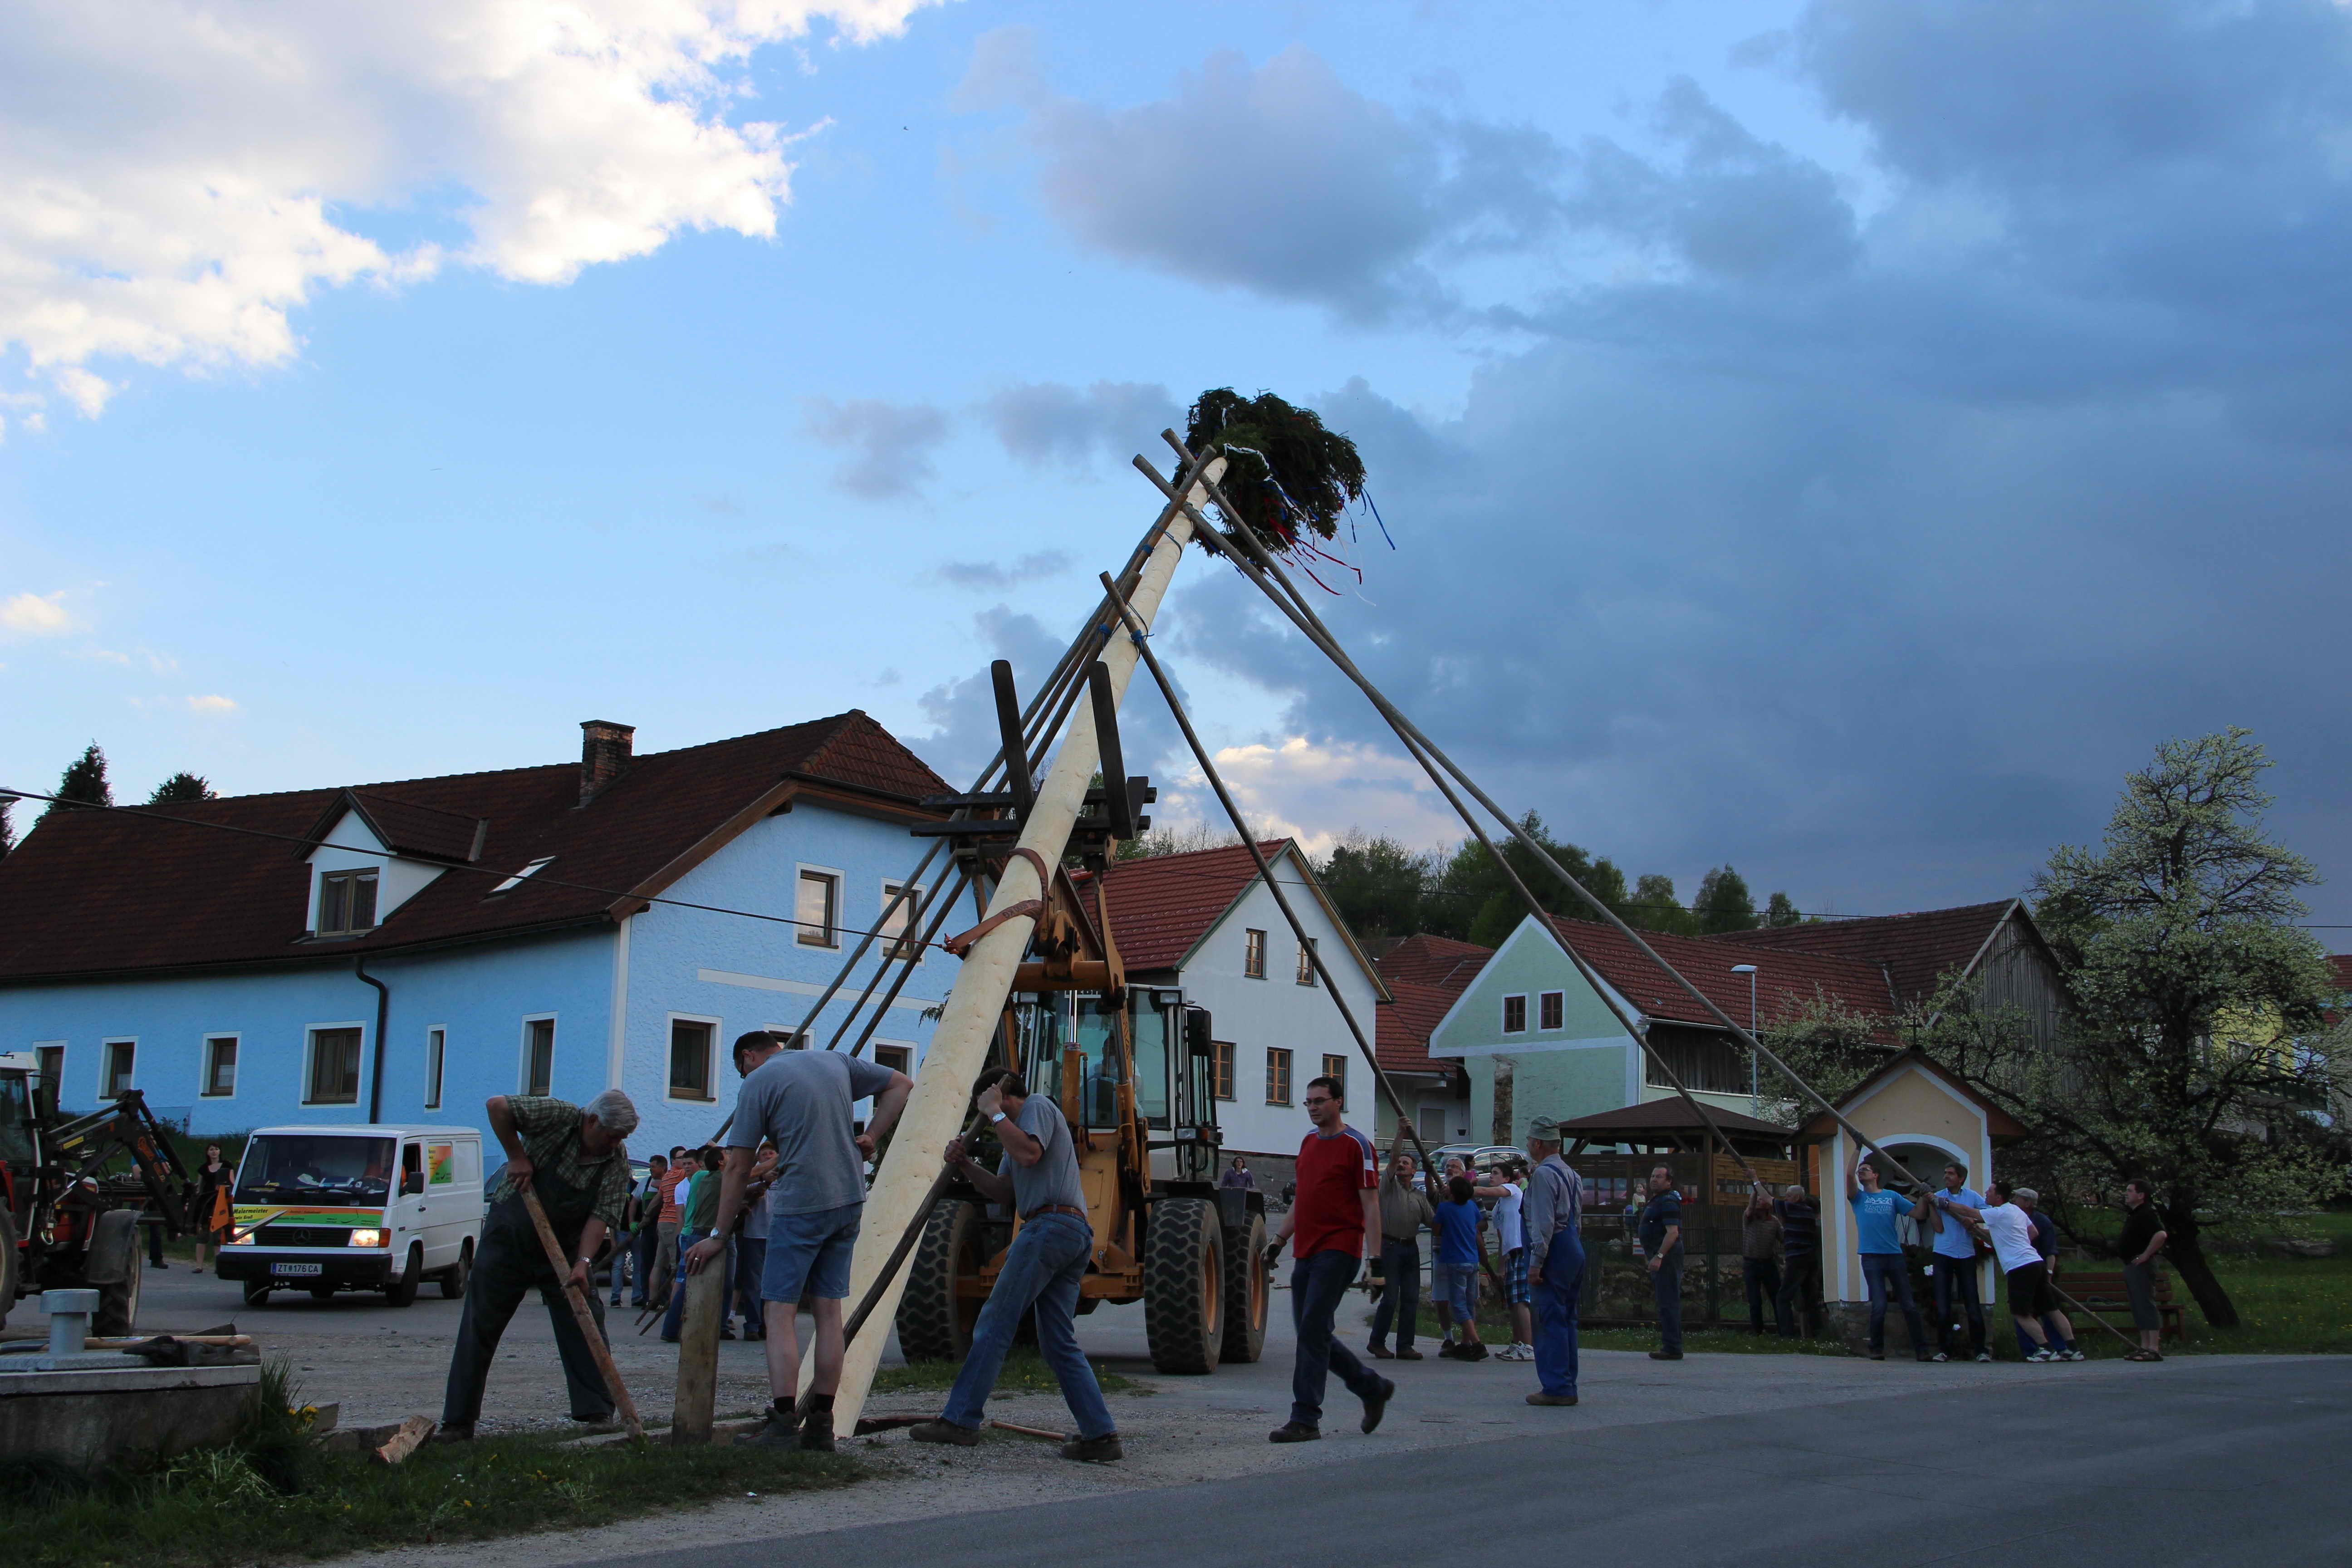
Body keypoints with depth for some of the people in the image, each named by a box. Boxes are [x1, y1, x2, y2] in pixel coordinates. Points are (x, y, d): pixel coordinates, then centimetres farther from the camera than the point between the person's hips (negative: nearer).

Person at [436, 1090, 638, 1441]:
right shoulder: (559, 1116, -18)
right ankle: (458, 1422, 7)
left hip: (564, 1247, 2)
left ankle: (598, 1413, 2)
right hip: (509, 1237, -2)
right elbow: (496, 1105, -20)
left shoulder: (618, 1162, -10)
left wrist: (583, 1263, -28)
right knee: (479, 1327, 0)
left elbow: (602, 1215, -16)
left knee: (584, 1326, -5)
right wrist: (516, 1156, -19)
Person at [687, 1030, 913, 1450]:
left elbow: (738, 1168, -4)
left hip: (799, 1205, -6)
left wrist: (719, 1235, 1)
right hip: (849, 1201, 6)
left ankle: (783, 1426, -10)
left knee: (780, 1310, -2)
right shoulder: (836, 1062, 13)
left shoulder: (758, 1083, -4)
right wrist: (870, 1137, 12)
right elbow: (901, 1085, 20)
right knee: (828, 1310, 9)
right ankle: (821, 1425, 10)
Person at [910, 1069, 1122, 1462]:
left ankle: (961, 1420, -7)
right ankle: (1101, 1435, 1)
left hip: (1051, 1223, -10)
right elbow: (1004, 1193, 23)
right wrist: (966, 1166, 10)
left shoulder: (1038, 1107, 3)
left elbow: (1029, 1153, -17)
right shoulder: (1018, 1128, 32)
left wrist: (995, 1114, -6)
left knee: (995, 1323, -7)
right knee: (1060, 1344, 6)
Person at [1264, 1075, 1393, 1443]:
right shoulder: (1309, 1143, 16)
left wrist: (1374, 1258, -15)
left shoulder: (1356, 1146, -7)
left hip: (1338, 1251, -8)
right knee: (1312, 1333, 10)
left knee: (1313, 1331, -12)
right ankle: (1373, 1388, 27)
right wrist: (1280, 1239, 19)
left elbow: (1371, 1205, -9)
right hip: (1306, 1252, 8)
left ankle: (1305, 1419, -8)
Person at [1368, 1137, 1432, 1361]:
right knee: (1390, 1298, -7)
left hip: (1411, 1248, 5)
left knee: (1411, 1298, 1)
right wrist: (1402, 1133, -12)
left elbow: (1432, 1220, 13)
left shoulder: (1420, 1196, 18)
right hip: (1390, 1246, -5)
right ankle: (1378, 1343, 7)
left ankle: (1405, 1346, 7)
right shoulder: (1389, 1184, 6)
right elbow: (1393, 1157, -7)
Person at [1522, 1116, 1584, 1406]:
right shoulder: (1571, 1174, 17)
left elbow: (1544, 1222, -18)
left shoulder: (1543, 1174, -12)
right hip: (1575, 1249, 9)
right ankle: (1567, 1387, 15)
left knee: (1550, 1320, -7)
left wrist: (1536, 1261, -18)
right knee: (1566, 1320, 12)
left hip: (1554, 1251, -9)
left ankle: (1555, 1387, -8)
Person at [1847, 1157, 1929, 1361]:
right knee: (1879, 1306, -9)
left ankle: (1921, 1350, 7)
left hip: (1895, 1255, 1)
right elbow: (1849, 1174, -7)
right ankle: (1877, 1350, 5)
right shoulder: (1858, 1197, 9)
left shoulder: (1892, 1197, 13)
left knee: (1909, 1306, 2)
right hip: (1871, 1258, -1)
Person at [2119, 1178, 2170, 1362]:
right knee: (2139, 1308, 11)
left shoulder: (2147, 1214, -14)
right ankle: (2145, 1347, 14)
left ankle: (2155, 1349, -13)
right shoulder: (2133, 1214, 18)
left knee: (2146, 1305, -12)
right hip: (2131, 1266, 11)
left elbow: (2161, 1235, -29)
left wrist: (2146, 1255, -22)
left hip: (2142, 1265, -11)